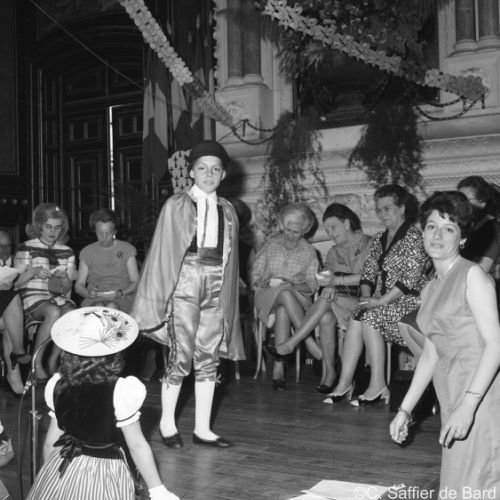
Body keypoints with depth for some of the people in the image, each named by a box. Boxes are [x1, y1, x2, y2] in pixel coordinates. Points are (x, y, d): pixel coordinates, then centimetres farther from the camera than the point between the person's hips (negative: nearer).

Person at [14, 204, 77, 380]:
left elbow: (68, 286, 11)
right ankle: (36, 362, -19)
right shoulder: (27, 248, 2)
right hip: (33, 297, -4)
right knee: (54, 313, -36)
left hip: (59, 298, 4)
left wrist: (64, 282, -13)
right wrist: (33, 272, -20)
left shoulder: (67, 252, 13)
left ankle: (54, 360, -10)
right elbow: (15, 282, -2)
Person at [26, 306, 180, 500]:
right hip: (104, 478, -4)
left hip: (62, 470, 4)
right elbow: (137, 446, -15)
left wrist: (46, 475, 18)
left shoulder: (58, 386, -9)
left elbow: (51, 442, 1)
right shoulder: (121, 392, -22)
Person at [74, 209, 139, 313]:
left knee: (112, 307, -36)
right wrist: (89, 293, -11)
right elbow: (78, 285, 12)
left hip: (122, 299, -1)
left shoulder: (127, 249, 9)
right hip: (94, 300, 1)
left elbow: (135, 282, 6)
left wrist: (121, 293, -14)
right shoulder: (87, 252, 12)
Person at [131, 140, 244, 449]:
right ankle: (167, 424, 13)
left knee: (208, 358, 4)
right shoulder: (177, 206, 2)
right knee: (182, 356, -5)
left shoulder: (227, 211, 13)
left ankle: (202, 428, 12)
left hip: (216, 285, 4)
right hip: (185, 282, -4)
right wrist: (159, 296, -5)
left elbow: (229, 256, 13)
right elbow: (163, 251, 0)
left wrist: (230, 291, 7)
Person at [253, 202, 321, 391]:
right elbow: (255, 276, 11)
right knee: (285, 294, -38)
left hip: (298, 299, 0)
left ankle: (278, 366, -43)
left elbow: (312, 285, 5)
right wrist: (267, 282, -12)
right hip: (267, 297, 0)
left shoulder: (309, 251, 12)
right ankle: (310, 342, -41)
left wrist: (293, 285, -14)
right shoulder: (269, 246, 14)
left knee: (282, 310, -38)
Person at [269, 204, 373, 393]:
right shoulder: (334, 252, 20)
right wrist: (329, 287, -16)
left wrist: (337, 281, -23)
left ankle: (292, 342, -23)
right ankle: (329, 371, -20)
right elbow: (328, 275, 8)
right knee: (326, 318, -29)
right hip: (339, 302, 5)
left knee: (326, 301, -30)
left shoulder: (368, 244, 0)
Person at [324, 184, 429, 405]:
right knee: (356, 318, -19)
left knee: (370, 317, -27)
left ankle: (378, 385, -21)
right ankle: (344, 383, -21)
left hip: (408, 302, -6)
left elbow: (411, 277, -18)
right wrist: (367, 297, -4)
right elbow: (368, 271, 15)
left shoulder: (413, 237, -9)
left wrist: (380, 301, -20)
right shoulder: (380, 238, 16)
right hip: (382, 302, 7)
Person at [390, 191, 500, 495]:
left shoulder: (472, 276, -7)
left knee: (474, 488, -10)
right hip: (452, 396, 8)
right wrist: (405, 409, 17)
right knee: (455, 487, 9)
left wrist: (468, 403, -24)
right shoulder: (430, 290, 17)